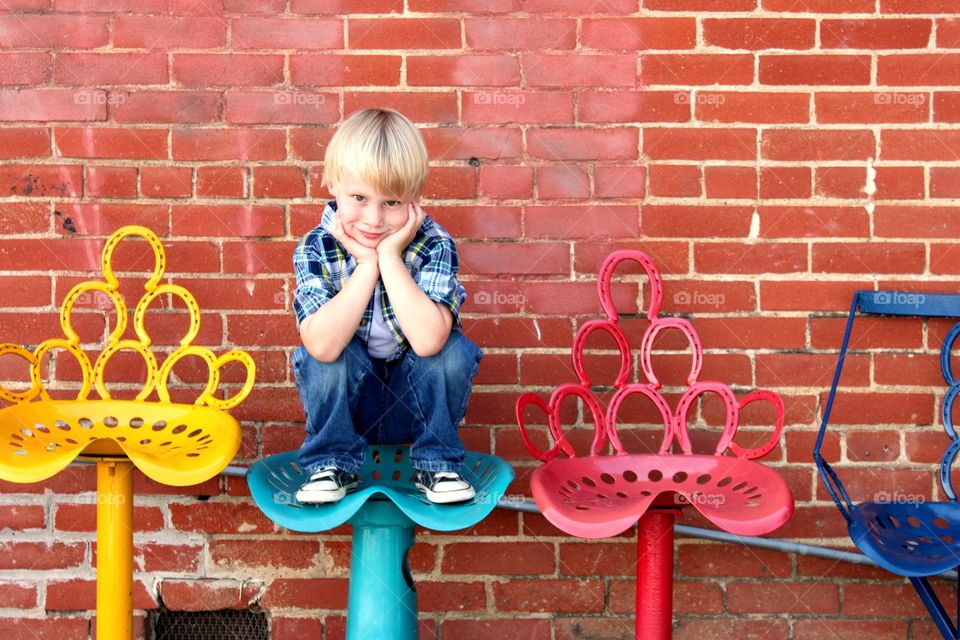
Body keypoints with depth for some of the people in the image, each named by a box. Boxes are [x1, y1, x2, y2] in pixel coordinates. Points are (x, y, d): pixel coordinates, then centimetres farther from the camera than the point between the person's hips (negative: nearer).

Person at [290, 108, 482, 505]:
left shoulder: (434, 246, -17)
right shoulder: (316, 250, -16)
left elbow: (428, 340, -36)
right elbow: (323, 346, -33)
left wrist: (389, 257, -32)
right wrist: (367, 265, -31)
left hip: (415, 405, 0)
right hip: (344, 404, 0)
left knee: (455, 350, -26)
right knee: (327, 352, -28)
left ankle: (436, 462, -7)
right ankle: (332, 465, -8)